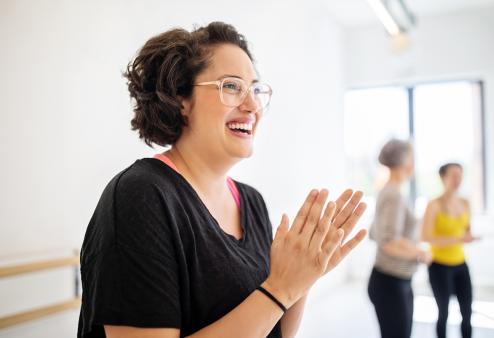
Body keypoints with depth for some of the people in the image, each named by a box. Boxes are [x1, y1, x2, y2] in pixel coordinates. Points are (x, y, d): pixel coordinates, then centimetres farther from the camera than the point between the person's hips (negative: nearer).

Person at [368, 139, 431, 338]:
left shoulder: (387, 193, 8)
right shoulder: (394, 196, -20)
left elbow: (375, 233, 21)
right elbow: (391, 244, -31)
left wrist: (408, 243, 15)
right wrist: (421, 254, -15)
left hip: (398, 282, 9)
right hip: (390, 283, -9)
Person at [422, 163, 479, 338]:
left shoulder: (465, 204, 4)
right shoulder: (434, 205, -15)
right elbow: (426, 238, -23)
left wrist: (470, 236, -7)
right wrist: (458, 239, -29)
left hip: (460, 264, 6)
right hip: (439, 266, -6)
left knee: (467, 312, 8)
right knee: (444, 312, 3)